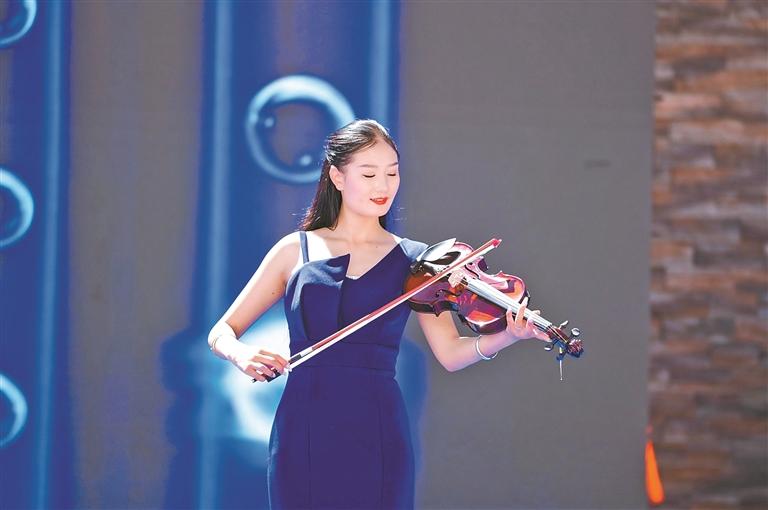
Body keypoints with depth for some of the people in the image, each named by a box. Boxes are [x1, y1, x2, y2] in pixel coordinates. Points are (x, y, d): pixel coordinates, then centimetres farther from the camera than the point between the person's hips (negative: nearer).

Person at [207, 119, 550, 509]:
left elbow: (450, 353, -4)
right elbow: (221, 333, 8)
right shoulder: (295, 251, 7)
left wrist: (507, 336, -22)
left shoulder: (412, 261, 8)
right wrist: (240, 353, -15)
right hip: (303, 433, 0)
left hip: (377, 436, 0)